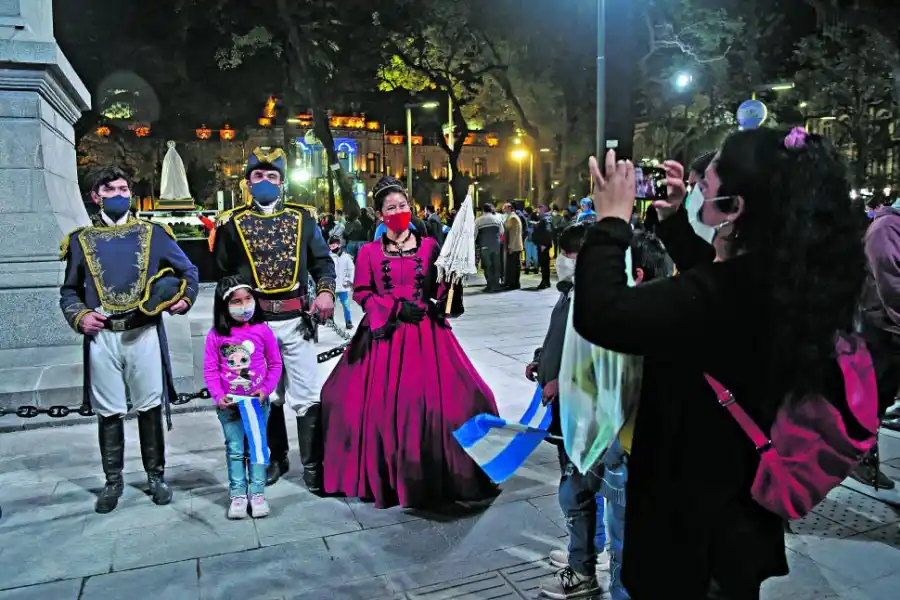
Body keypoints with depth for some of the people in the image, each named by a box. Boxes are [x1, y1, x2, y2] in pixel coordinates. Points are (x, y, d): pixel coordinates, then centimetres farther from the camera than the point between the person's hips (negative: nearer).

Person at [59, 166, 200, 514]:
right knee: (108, 411, 7)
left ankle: (156, 476, 20)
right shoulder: (81, 240, 10)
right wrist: (79, 316, -4)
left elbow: (189, 271, 11)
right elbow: (69, 291, 15)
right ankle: (113, 481, 22)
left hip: (144, 333, -1)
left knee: (150, 407, 5)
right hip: (102, 337, 1)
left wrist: (185, 298, -6)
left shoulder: (153, 233, 7)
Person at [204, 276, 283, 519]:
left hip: (258, 401, 0)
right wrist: (218, 396, -12)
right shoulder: (216, 335, -6)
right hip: (228, 403, 0)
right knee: (235, 450, 10)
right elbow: (210, 370, -2)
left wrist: (266, 390, -9)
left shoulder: (262, 330, -6)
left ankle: (257, 493, 18)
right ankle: (238, 495, 19)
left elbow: (275, 364, 1)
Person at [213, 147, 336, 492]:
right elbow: (223, 273, 8)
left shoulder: (301, 218, 7)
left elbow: (323, 261, 8)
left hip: (296, 320, 0)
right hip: (254, 322, 1)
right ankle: (275, 459, 30)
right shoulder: (232, 222, 5)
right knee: (266, 396, 13)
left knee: (308, 396, 0)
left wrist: (326, 292, -8)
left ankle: (314, 467, 10)